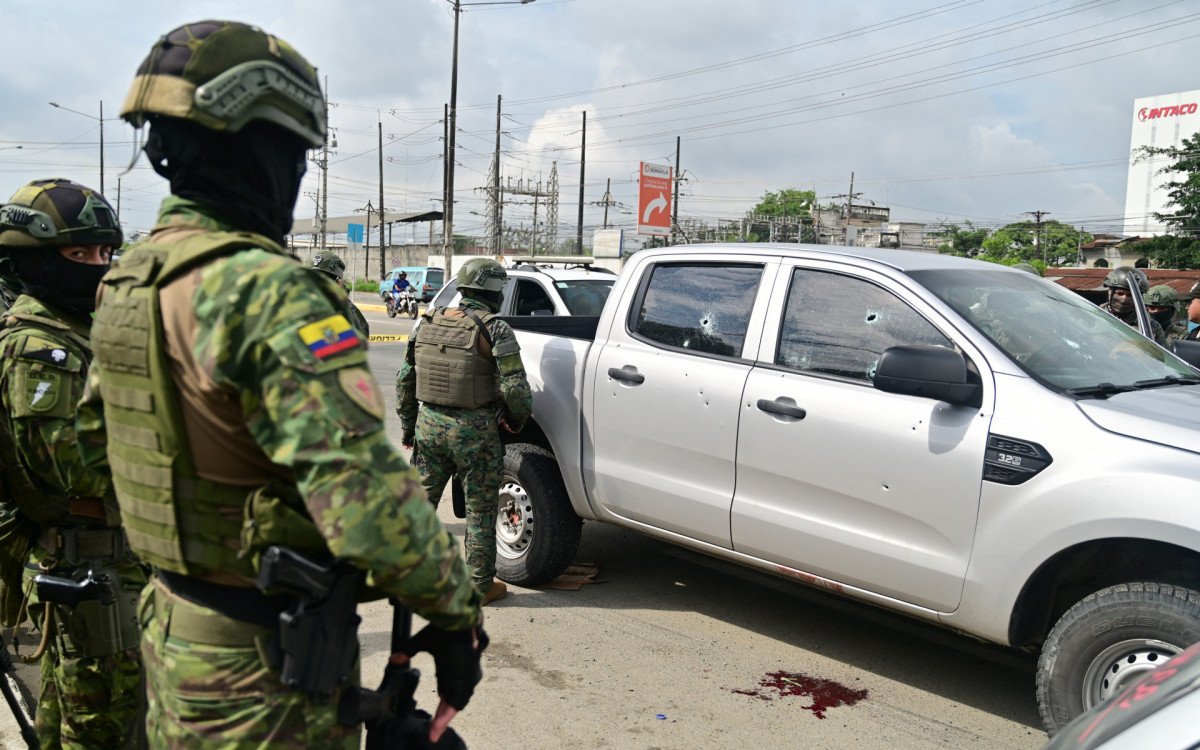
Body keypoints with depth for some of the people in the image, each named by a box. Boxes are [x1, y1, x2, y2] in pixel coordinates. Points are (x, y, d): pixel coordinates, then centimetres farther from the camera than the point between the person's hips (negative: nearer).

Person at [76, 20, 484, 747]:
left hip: (170, 630, 8)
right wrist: (456, 616, -20)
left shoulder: (127, 281, 3)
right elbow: (371, 501, -34)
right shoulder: (267, 290, -27)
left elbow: (96, 438, 17)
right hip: (264, 666, -8)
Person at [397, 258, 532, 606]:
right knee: (479, 511, 8)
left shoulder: (428, 323, 7)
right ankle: (481, 586, 18)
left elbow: (404, 380, 12)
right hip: (473, 432, -5)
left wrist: (408, 426, 21)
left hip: (429, 425, 5)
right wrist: (519, 417, 4)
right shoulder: (494, 329, -11)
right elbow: (515, 387, -16)